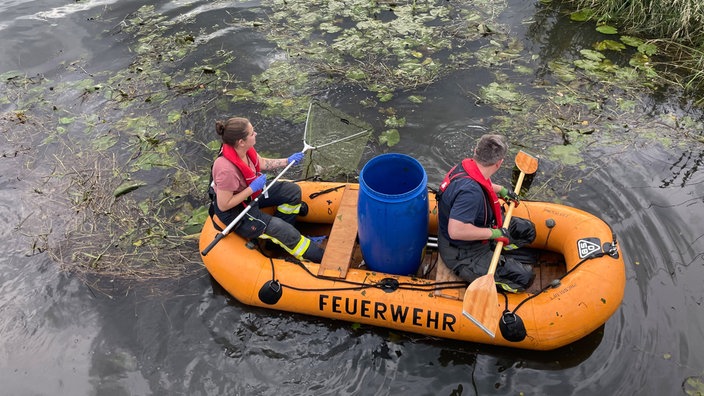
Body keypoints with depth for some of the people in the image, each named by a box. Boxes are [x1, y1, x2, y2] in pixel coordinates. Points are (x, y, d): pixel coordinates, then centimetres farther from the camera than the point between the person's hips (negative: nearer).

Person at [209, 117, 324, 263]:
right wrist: (252, 188, -29)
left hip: (252, 193, 9)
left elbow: (262, 163, 9)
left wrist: (287, 161, 4)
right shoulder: (227, 169, -37)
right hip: (234, 211, -9)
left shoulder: (245, 149, -14)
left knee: (293, 191, 6)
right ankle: (320, 258, -1)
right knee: (281, 229, -17)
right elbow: (223, 205, -30)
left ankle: (278, 233, 20)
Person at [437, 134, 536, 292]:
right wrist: (494, 233, -32)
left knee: (527, 229, 16)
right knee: (524, 277, -13)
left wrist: (501, 190, 17)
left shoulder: (467, 165, -8)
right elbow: (456, 231, -42)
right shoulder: (470, 191, -37)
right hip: (462, 254, -9)